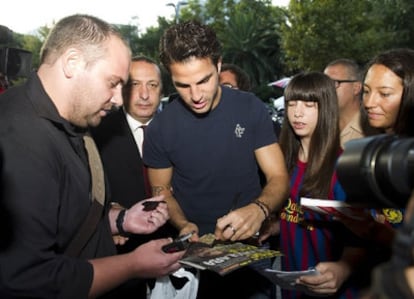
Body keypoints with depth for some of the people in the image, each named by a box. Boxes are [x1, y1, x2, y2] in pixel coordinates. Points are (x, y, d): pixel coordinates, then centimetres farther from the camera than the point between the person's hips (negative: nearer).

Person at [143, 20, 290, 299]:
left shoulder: (250, 108, -12)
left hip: (251, 241, 1)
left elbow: (279, 177, -10)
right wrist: (183, 224, -18)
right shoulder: (160, 128, -11)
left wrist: (259, 209, -31)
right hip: (196, 246, 0)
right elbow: (161, 190, 2)